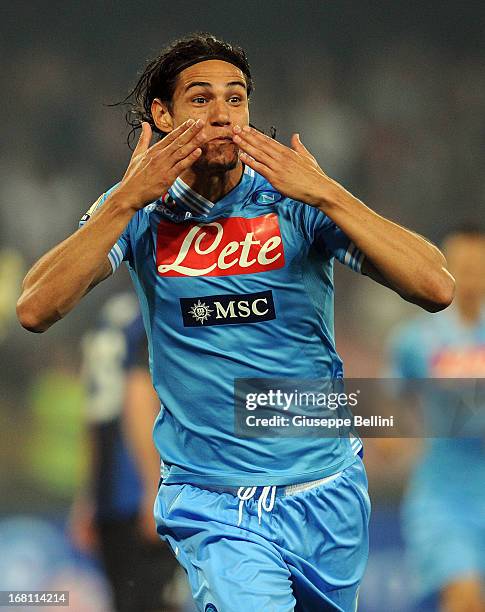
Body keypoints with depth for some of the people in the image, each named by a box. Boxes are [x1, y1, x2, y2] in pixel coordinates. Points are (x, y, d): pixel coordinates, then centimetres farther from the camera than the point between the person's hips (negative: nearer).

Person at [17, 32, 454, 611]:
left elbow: (435, 288, -14)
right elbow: (34, 311, -13)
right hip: (213, 507, -2)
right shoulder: (141, 210, 1)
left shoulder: (294, 201, -3)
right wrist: (128, 200, -20)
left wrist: (326, 194, -23)